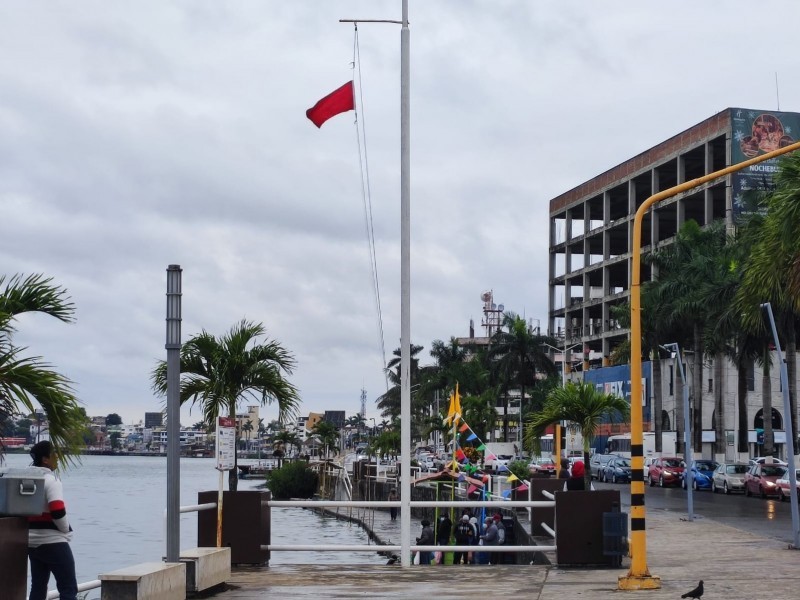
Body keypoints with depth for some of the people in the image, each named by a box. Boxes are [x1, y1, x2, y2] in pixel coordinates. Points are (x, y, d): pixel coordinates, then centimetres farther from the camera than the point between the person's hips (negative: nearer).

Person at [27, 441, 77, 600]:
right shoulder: (50, 480, -14)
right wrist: (66, 530, -7)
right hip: (53, 541, -8)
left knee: (38, 587, 12)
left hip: (33, 541, 8)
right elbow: (58, 511, -23)